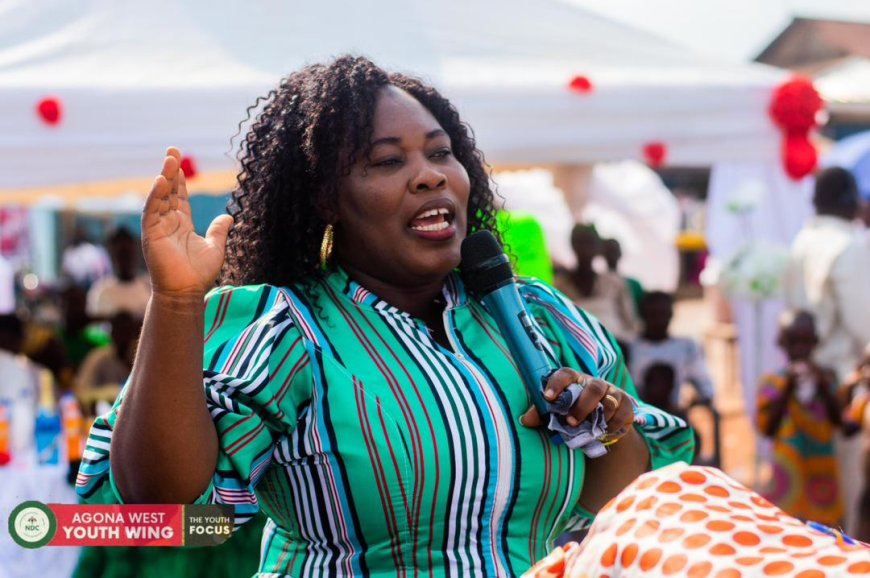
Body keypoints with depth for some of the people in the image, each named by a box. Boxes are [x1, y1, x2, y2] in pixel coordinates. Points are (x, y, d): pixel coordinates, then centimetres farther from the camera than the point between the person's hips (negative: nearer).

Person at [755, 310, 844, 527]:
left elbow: (837, 421, -1)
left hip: (822, 471, 3)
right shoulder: (772, 382, -2)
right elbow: (767, 428, -9)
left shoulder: (826, 377, 7)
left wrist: (822, 386, -14)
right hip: (789, 473, -3)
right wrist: (788, 388, -15)